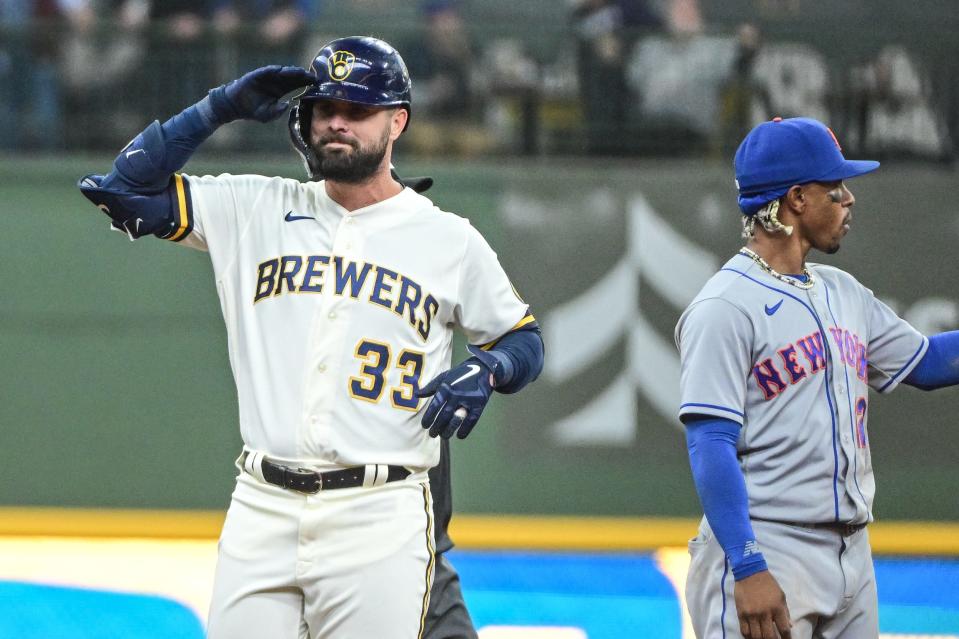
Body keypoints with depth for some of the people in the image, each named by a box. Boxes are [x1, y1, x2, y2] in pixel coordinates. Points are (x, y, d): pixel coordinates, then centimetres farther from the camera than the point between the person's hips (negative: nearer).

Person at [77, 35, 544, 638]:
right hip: (261, 513, 2)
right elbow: (128, 188, 6)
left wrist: (486, 369, -7)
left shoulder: (450, 240, 7)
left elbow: (524, 338, 16)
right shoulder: (257, 209, 10)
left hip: (378, 520, -2)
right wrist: (222, 107, 0)